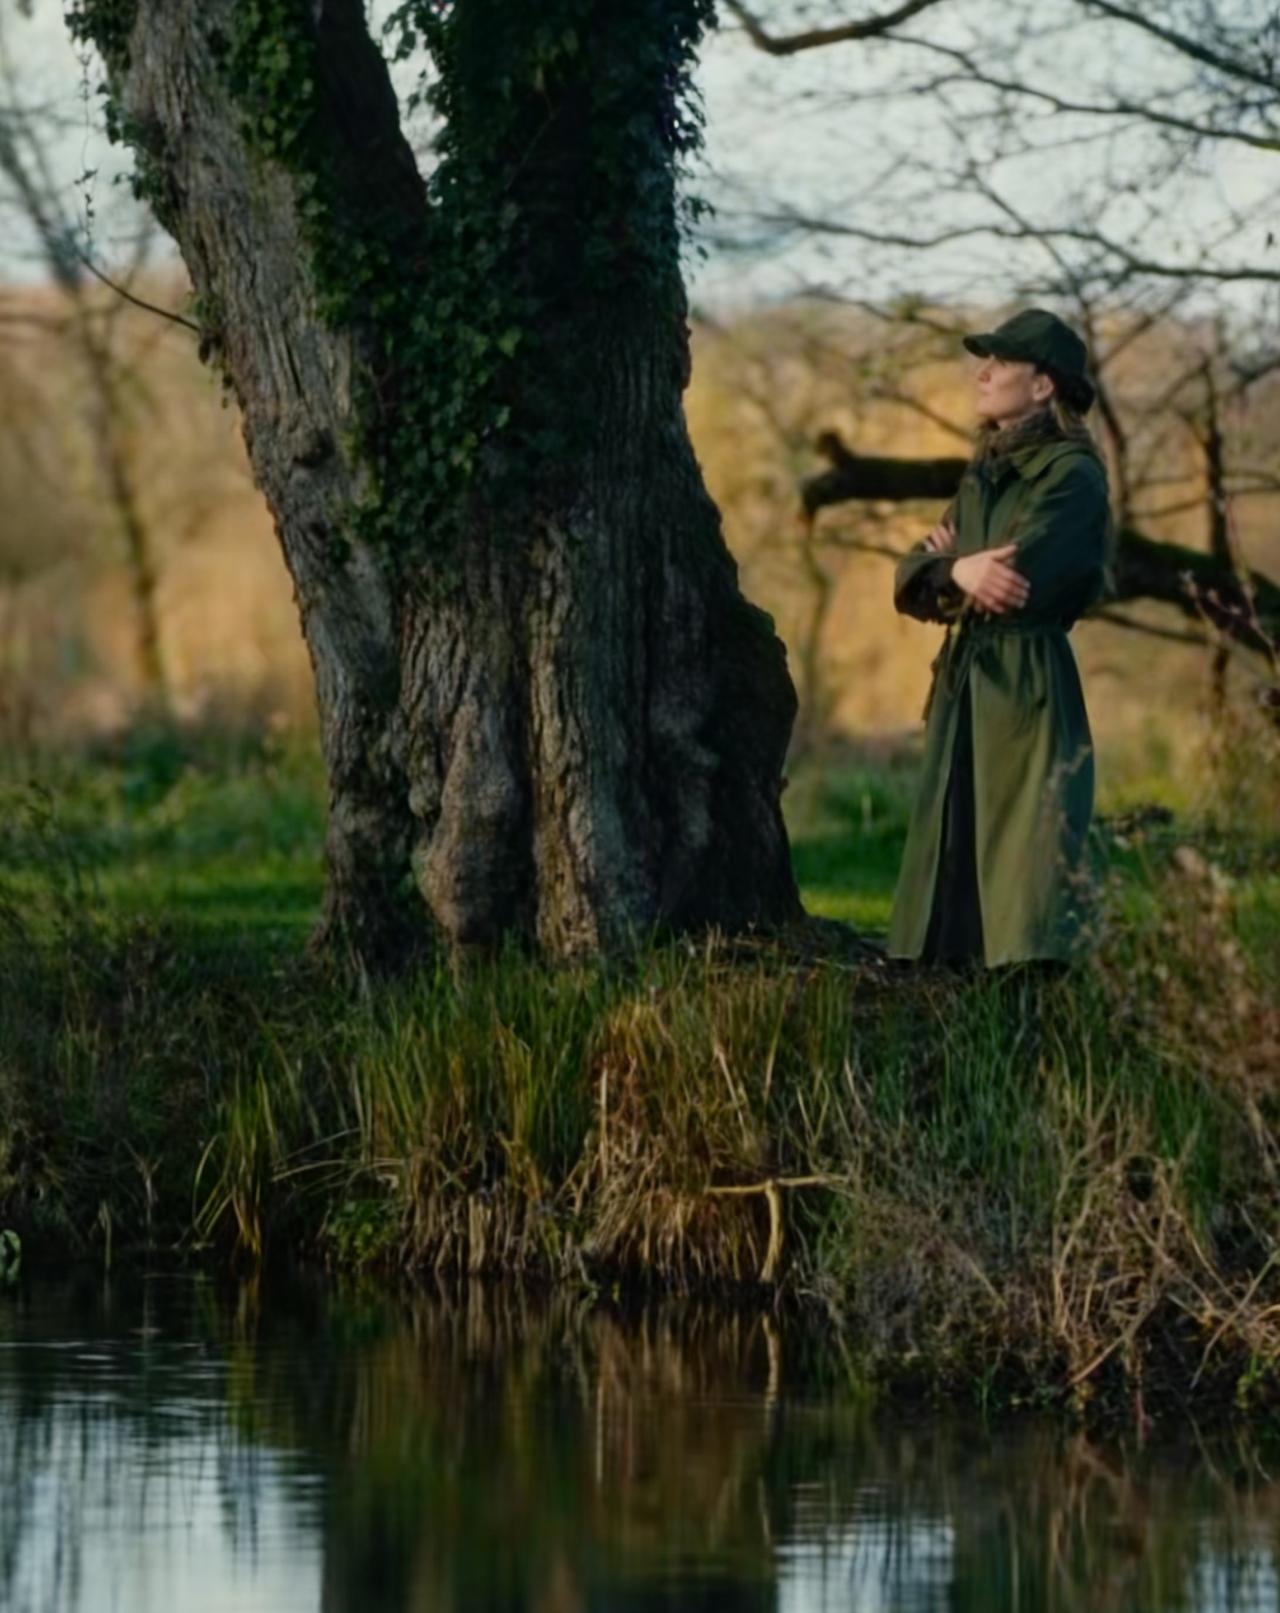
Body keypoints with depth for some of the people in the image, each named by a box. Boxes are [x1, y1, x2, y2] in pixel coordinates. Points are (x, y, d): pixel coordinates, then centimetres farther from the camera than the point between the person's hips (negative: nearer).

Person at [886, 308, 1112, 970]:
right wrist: (959, 572, -11)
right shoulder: (983, 475, 18)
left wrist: (950, 566, -2)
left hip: (1029, 691, -8)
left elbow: (1014, 581, -20)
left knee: (1024, 862, -12)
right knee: (953, 863, 7)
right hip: (965, 690, 8)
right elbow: (911, 580, 10)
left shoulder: (1071, 475, -8)